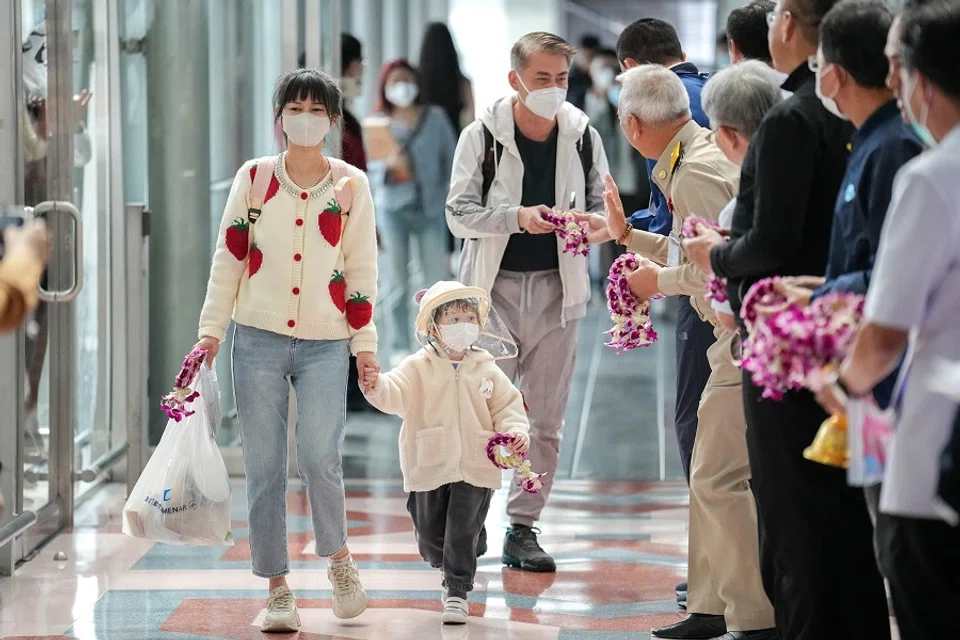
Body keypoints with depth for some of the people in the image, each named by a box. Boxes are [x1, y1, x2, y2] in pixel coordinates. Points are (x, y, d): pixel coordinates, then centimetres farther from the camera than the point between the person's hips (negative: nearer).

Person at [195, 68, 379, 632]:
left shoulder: (352, 185, 4)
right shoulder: (253, 178, 5)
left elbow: (361, 268, 7)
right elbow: (229, 257, 7)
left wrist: (365, 343, 4)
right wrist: (212, 329, 1)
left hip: (325, 343, -1)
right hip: (259, 338, 1)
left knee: (319, 459, -14)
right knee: (264, 468, 0)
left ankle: (340, 557, 12)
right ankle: (278, 589, 9)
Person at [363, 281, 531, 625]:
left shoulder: (487, 370, 4)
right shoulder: (419, 367, -2)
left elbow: (507, 405, 8)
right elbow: (396, 395, -16)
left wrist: (516, 431, -12)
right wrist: (377, 386, -38)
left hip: (475, 470, 0)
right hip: (430, 468, 0)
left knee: (462, 534, -4)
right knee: (429, 535, 9)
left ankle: (457, 592, 8)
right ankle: (450, 570, 38)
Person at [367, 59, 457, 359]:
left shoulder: (435, 118, 4)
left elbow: (451, 158, 8)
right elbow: (371, 169, 3)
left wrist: (450, 194, -2)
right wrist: (388, 166, -18)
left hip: (430, 208, 0)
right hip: (393, 208, 0)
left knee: (437, 279, -4)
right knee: (398, 280, 3)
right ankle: (401, 347, 8)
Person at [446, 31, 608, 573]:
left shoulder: (583, 137, 1)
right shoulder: (483, 136, -5)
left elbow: (602, 206, 9)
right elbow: (460, 214, -6)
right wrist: (517, 217, -21)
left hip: (556, 289, 3)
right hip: (496, 286, -2)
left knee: (546, 419, 6)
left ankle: (524, 526, 15)